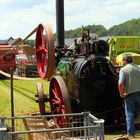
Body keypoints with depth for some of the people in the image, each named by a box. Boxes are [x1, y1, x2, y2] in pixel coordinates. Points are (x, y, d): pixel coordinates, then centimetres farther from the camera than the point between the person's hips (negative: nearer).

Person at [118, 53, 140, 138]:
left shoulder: (124, 69, -7)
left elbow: (120, 84, -18)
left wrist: (122, 94, -6)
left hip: (129, 95, -3)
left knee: (130, 115, 6)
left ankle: (131, 134, 9)